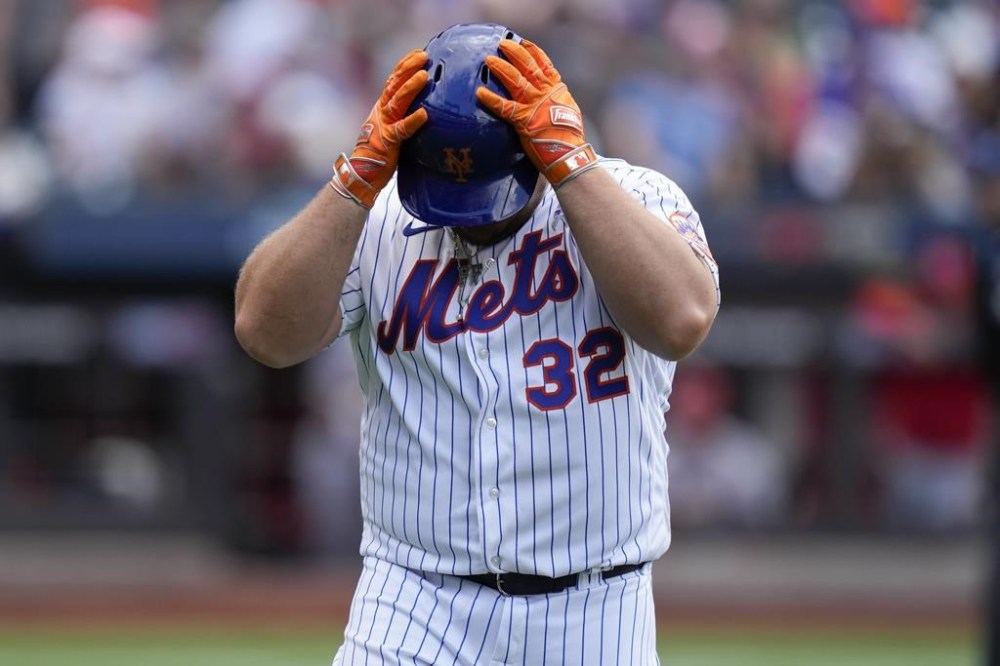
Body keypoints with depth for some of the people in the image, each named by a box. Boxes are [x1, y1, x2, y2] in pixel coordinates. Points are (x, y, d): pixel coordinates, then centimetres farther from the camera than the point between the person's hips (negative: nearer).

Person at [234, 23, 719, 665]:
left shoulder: (636, 198, -2)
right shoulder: (377, 222, 3)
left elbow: (680, 320, -21)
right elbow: (267, 331, -11)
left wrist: (568, 157, -20)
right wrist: (361, 173, -15)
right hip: (413, 612, 1)